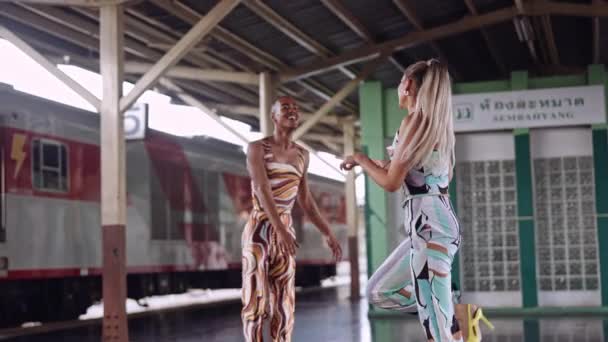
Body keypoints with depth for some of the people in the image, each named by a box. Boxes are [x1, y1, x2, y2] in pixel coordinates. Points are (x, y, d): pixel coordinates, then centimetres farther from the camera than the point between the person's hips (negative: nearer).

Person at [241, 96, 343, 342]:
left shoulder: (302, 155, 12)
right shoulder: (256, 148, -7)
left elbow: (305, 200, 19)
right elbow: (262, 189, -21)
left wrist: (328, 234, 13)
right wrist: (280, 230, -34)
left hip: (285, 232, 5)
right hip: (258, 231, -5)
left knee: (284, 305, 2)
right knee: (255, 302, -7)